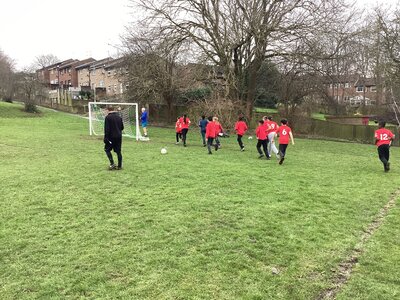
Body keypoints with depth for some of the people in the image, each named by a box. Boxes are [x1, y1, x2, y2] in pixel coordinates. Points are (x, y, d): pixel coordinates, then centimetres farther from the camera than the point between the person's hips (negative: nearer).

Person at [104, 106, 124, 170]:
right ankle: (119, 166, 9)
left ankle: (112, 164, -3)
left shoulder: (108, 117, -9)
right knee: (118, 151, 8)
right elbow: (122, 127, 14)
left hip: (111, 137, -5)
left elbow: (107, 129, -14)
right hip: (119, 137, 5)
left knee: (107, 149, 9)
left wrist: (106, 138, -12)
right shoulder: (119, 117, 9)